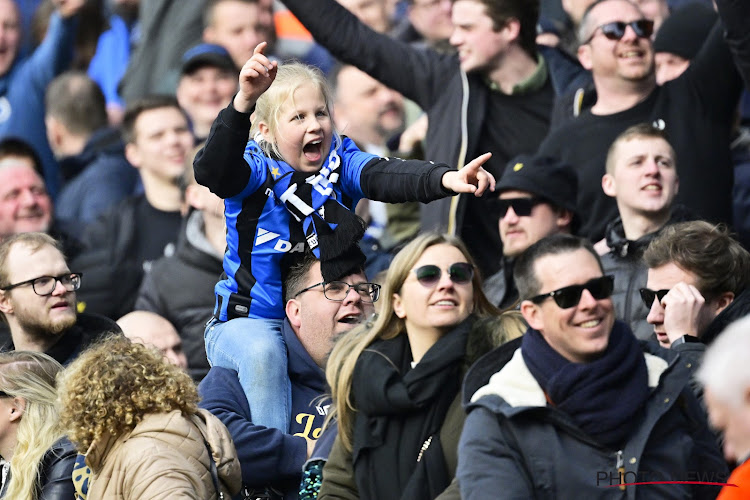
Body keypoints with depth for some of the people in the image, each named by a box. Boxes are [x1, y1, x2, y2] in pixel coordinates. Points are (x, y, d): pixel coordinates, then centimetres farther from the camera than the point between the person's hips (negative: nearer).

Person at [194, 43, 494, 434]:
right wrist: (244, 102, -49)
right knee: (262, 354, -34)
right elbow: (212, 171, -32)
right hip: (251, 321, -4)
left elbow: (384, 175, -19)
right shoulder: (257, 170, -9)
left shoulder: (340, 161, 0)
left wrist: (446, 179, -42)